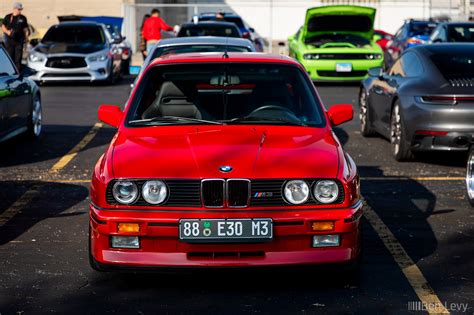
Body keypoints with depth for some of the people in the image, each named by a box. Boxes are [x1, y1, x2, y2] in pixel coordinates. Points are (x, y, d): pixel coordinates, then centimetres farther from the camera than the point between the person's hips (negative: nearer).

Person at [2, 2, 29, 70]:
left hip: (19, 41, 0)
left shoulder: (23, 18, 7)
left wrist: (26, 36, 1)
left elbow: (25, 29, 12)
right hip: (9, 40, 0)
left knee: (18, 57, -1)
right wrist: (7, 31, -10)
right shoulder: (8, 17, 5)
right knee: (10, 57, 1)